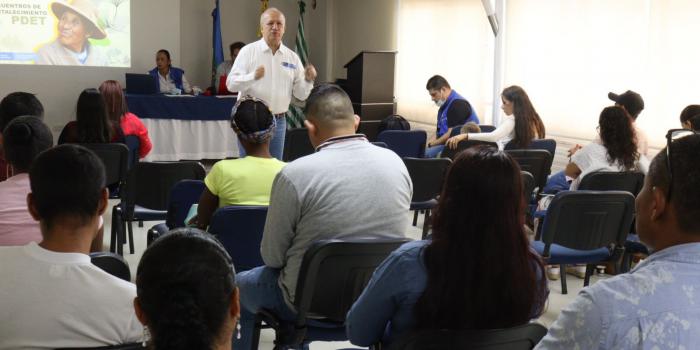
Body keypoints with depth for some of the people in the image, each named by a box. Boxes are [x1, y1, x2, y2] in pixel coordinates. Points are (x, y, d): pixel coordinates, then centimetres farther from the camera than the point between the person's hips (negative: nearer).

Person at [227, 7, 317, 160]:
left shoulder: (292, 57, 7)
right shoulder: (248, 51, -3)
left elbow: (301, 94, 6)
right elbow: (231, 84, -11)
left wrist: (308, 80, -14)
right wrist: (253, 76, -28)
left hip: (278, 121, 3)